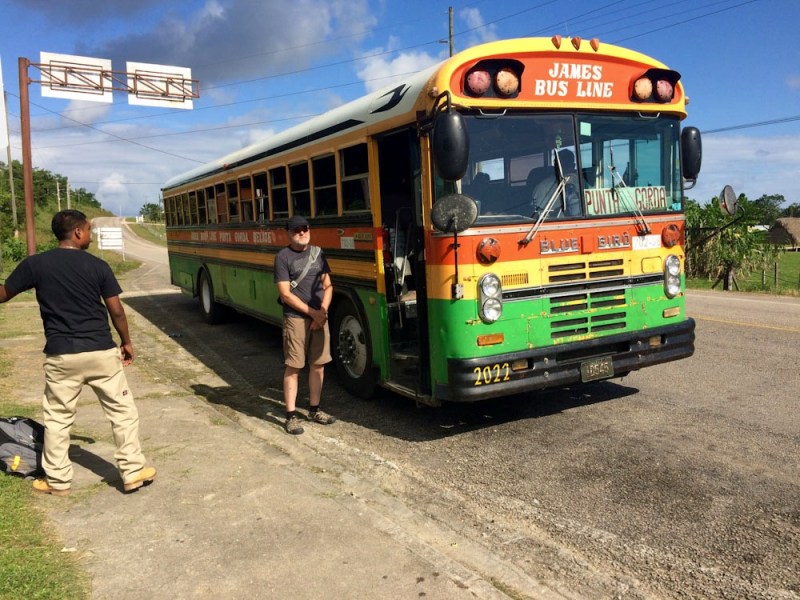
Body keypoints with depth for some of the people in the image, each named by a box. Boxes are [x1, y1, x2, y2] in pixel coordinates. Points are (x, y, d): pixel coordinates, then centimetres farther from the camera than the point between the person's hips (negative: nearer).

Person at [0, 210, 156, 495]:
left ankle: (57, 480, 24)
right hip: (101, 352, -1)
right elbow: (116, 311, -1)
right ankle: (133, 472, 14)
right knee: (122, 411, 10)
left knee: (57, 418, 16)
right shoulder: (98, 265, -3)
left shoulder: (35, 264, -2)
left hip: (61, 355, 1)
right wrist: (127, 343, 12)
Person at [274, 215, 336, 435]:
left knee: (318, 365, 11)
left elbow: (328, 286, 10)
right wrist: (312, 312, -13)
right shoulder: (283, 257, -7)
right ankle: (291, 416, 6)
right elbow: (285, 294, -12)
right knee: (293, 368, -1)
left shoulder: (318, 253, 10)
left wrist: (323, 310, -6)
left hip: (319, 318, 5)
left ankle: (314, 410, 25)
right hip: (295, 319, -5)